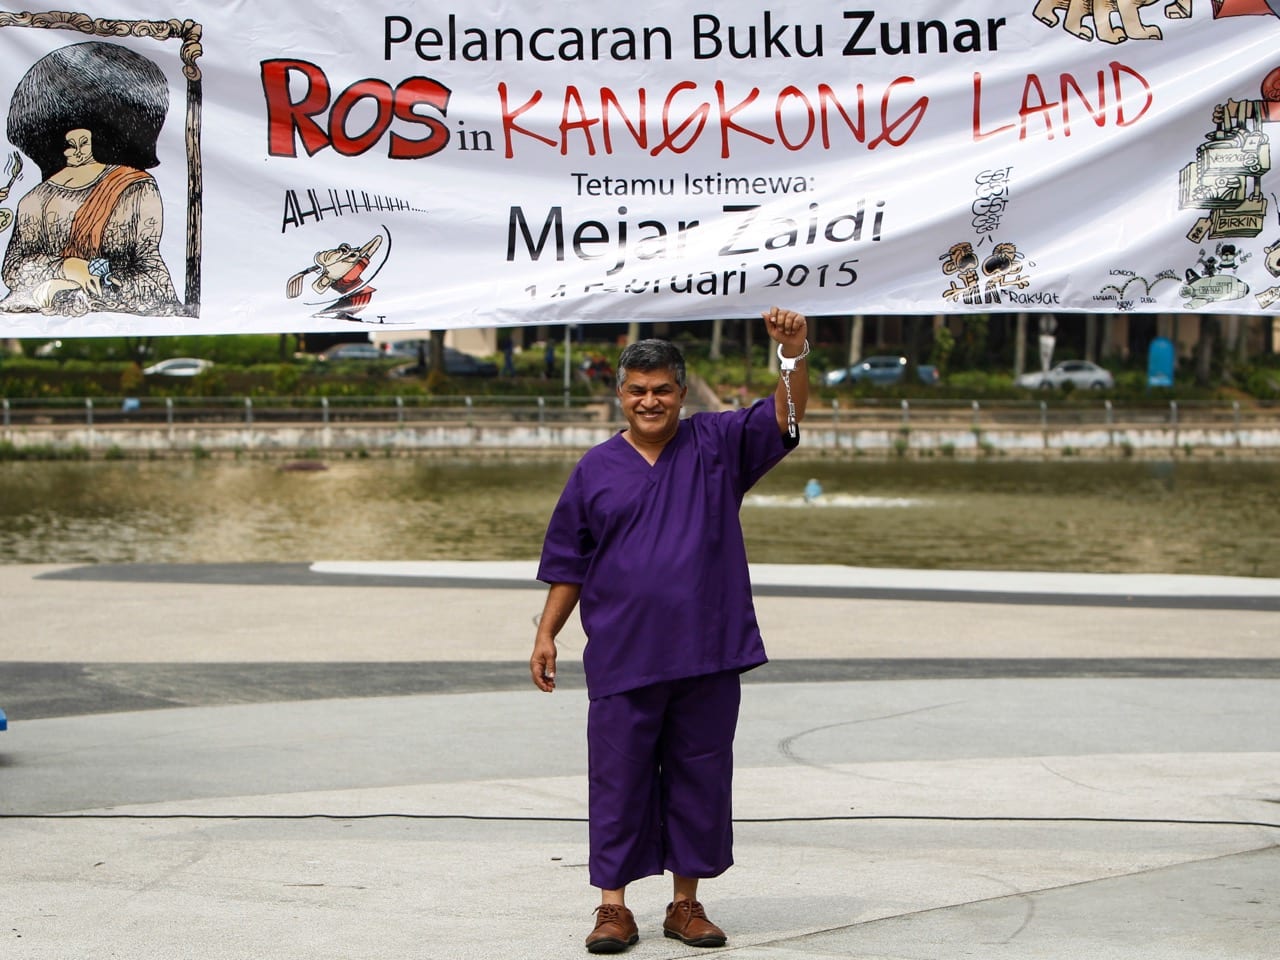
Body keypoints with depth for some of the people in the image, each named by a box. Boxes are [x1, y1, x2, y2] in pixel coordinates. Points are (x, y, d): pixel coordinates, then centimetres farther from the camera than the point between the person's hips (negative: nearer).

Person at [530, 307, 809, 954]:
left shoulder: (716, 445, 6)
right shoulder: (595, 469, 6)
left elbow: (784, 418, -7)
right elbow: (568, 563, 10)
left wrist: (793, 356, -23)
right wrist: (546, 633, 4)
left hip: (708, 657, 1)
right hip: (622, 659, -1)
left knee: (700, 778, 7)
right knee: (619, 779, 1)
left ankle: (686, 902, 17)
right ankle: (613, 906, 8)